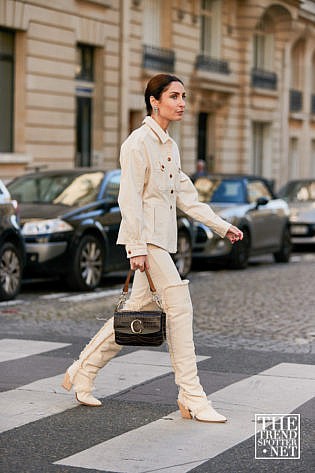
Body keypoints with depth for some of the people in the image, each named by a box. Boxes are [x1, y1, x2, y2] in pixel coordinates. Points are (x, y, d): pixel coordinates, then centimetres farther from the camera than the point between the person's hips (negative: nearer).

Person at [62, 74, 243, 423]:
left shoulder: (169, 145, 16)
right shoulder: (139, 142, -11)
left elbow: (186, 195, 20)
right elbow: (129, 197, -16)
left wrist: (221, 226, 16)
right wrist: (136, 246, -21)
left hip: (163, 237, 9)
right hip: (146, 236, -9)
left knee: (137, 310, 11)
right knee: (179, 306, -10)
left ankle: (81, 374, 23)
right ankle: (191, 398, -4)